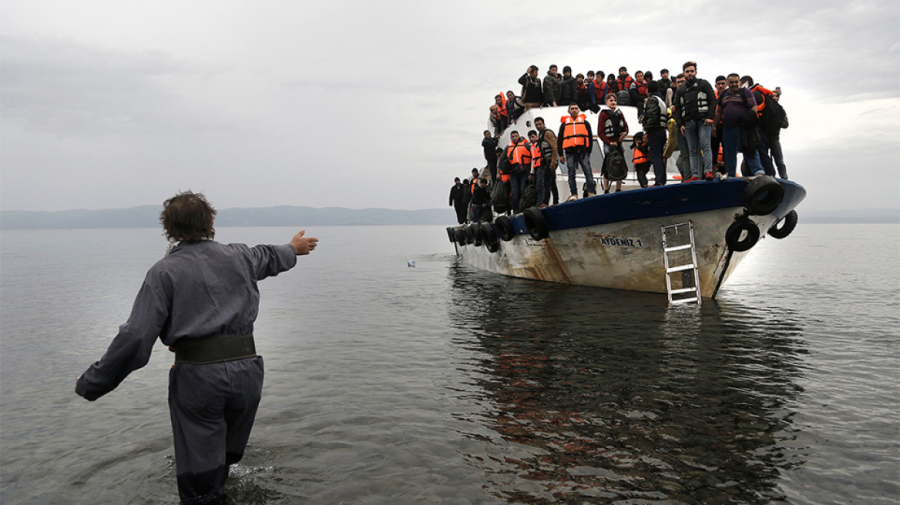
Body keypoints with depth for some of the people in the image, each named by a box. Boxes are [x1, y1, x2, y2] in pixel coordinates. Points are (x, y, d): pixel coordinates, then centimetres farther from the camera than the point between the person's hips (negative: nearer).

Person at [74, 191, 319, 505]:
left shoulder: (164, 271, -4)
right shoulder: (237, 256, 9)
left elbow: (135, 338, -10)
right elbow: (269, 258, 33)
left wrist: (91, 384, 0)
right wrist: (293, 249, 55)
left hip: (198, 376, -4)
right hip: (246, 369, 4)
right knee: (226, 456, 24)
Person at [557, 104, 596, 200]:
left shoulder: (585, 123, 18)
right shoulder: (564, 124, 17)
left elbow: (590, 138, 17)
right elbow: (559, 140, 15)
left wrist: (588, 152, 9)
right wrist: (560, 154, 6)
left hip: (583, 151, 0)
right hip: (570, 152, 1)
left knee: (588, 171, -11)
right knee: (571, 174, -1)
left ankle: (591, 192, -11)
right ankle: (574, 195, 0)